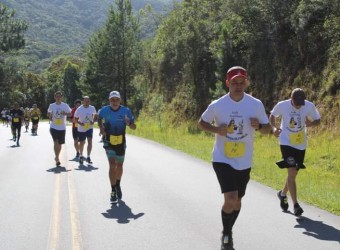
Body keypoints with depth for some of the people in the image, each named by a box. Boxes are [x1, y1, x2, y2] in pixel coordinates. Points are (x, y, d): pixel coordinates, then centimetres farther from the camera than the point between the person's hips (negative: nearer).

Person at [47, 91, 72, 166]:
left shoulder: (65, 105, -1)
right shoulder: (51, 105, 3)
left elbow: (70, 113, 3)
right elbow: (49, 113, 19)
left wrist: (65, 113, -17)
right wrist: (50, 118, -1)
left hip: (62, 128, 1)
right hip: (53, 127, -1)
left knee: (60, 144, 10)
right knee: (56, 142, -16)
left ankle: (57, 157, 31)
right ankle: (57, 159, -15)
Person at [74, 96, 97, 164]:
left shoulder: (92, 108, -5)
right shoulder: (79, 109, -12)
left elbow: (95, 115, 12)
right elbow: (75, 119, -4)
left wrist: (93, 121, -7)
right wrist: (80, 123, -23)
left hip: (89, 127, 1)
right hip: (81, 129, -1)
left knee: (90, 141, -13)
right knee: (81, 143, 11)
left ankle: (88, 157, -5)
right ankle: (81, 156, 33)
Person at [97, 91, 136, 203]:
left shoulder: (126, 110, -9)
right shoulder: (104, 110, -7)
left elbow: (134, 127, -5)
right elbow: (99, 119, 15)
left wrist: (129, 123, -27)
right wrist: (101, 128, -2)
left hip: (121, 142, 1)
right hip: (109, 142, -1)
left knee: (119, 166, 13)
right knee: (112, 165, -12)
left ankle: (118, 185, 39)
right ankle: (113, 191, -7)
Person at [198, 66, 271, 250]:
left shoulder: (256, 104, -6)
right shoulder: (217, 105, -10)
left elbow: (267, 129, 3)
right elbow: (201, 123, 4)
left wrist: (258, 126, -21)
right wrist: (216, 129, -16)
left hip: (244, 163, 3)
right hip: (222, 160, -3)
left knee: (237, 202, 15)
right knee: (230, 199, -19)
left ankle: (227, 234, 41)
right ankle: (226, 235, 8)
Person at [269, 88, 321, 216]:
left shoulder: (310, 106, -11)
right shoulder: (282, 105, -14)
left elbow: (317, 120, 3)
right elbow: (272, 116, 5)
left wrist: (311, 123, -20)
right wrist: (274, 127, -13)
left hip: (300, 144, 3)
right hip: (286, 143, -3)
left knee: (293, 173, 14)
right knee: (292, 172, -15)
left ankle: (283, 194, 41)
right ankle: (296, 204, -11)